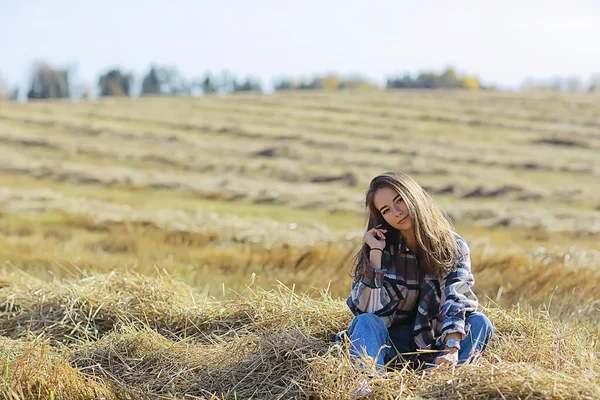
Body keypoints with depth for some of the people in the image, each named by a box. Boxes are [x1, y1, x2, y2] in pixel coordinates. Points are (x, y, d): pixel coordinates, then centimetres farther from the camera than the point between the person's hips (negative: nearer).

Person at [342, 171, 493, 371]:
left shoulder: (453, 246, -3)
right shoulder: (382, 248, -2)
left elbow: (457, 300, -19)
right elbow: (370, 311, -14)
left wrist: (452, 350, -36)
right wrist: (375, 252, -17)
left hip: (436, 344, 1)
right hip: (393, 345, 0)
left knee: (480, 322, -25)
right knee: (366, 322, -29)